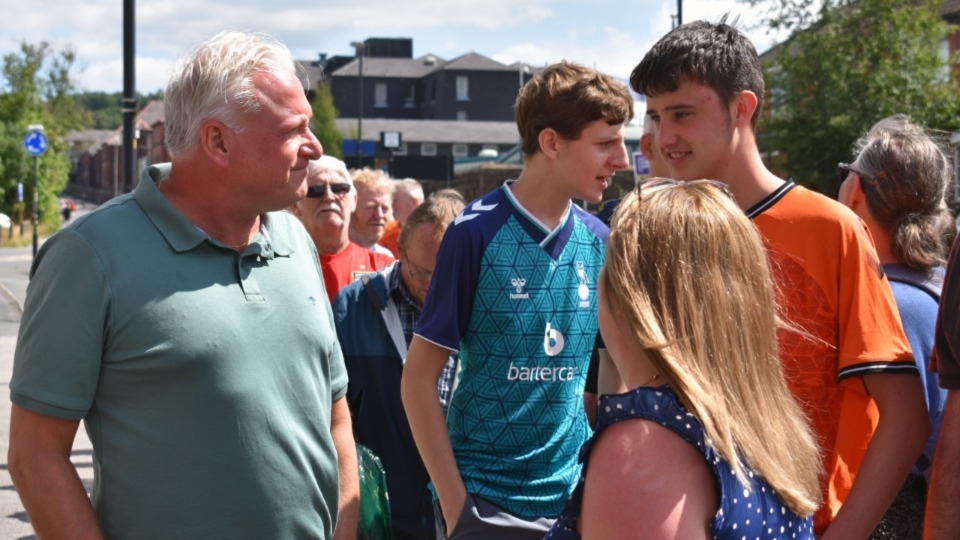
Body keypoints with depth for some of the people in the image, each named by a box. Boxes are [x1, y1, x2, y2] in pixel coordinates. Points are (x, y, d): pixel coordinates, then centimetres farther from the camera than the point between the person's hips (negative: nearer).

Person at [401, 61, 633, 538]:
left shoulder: (599, 241, 1)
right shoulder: (477, 233, -12)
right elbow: (418, 378, -10)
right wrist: (454, 500, -13)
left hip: (574, 496, 5)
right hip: (485, 500, -4)